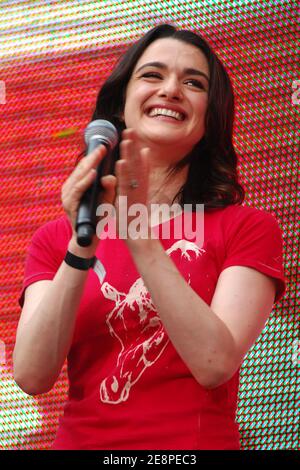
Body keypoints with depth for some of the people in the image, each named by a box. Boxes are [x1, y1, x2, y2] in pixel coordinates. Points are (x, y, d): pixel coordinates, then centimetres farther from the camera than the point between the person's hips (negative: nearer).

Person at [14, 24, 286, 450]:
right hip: (80, 438, 2)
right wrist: (82, 247, -14)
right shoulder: (56, 237, 8)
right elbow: (32, 376, -5)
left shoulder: (247, 228, 2)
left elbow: (215, 364, -11)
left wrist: (140, 235, -15)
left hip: (198, 440, -2)